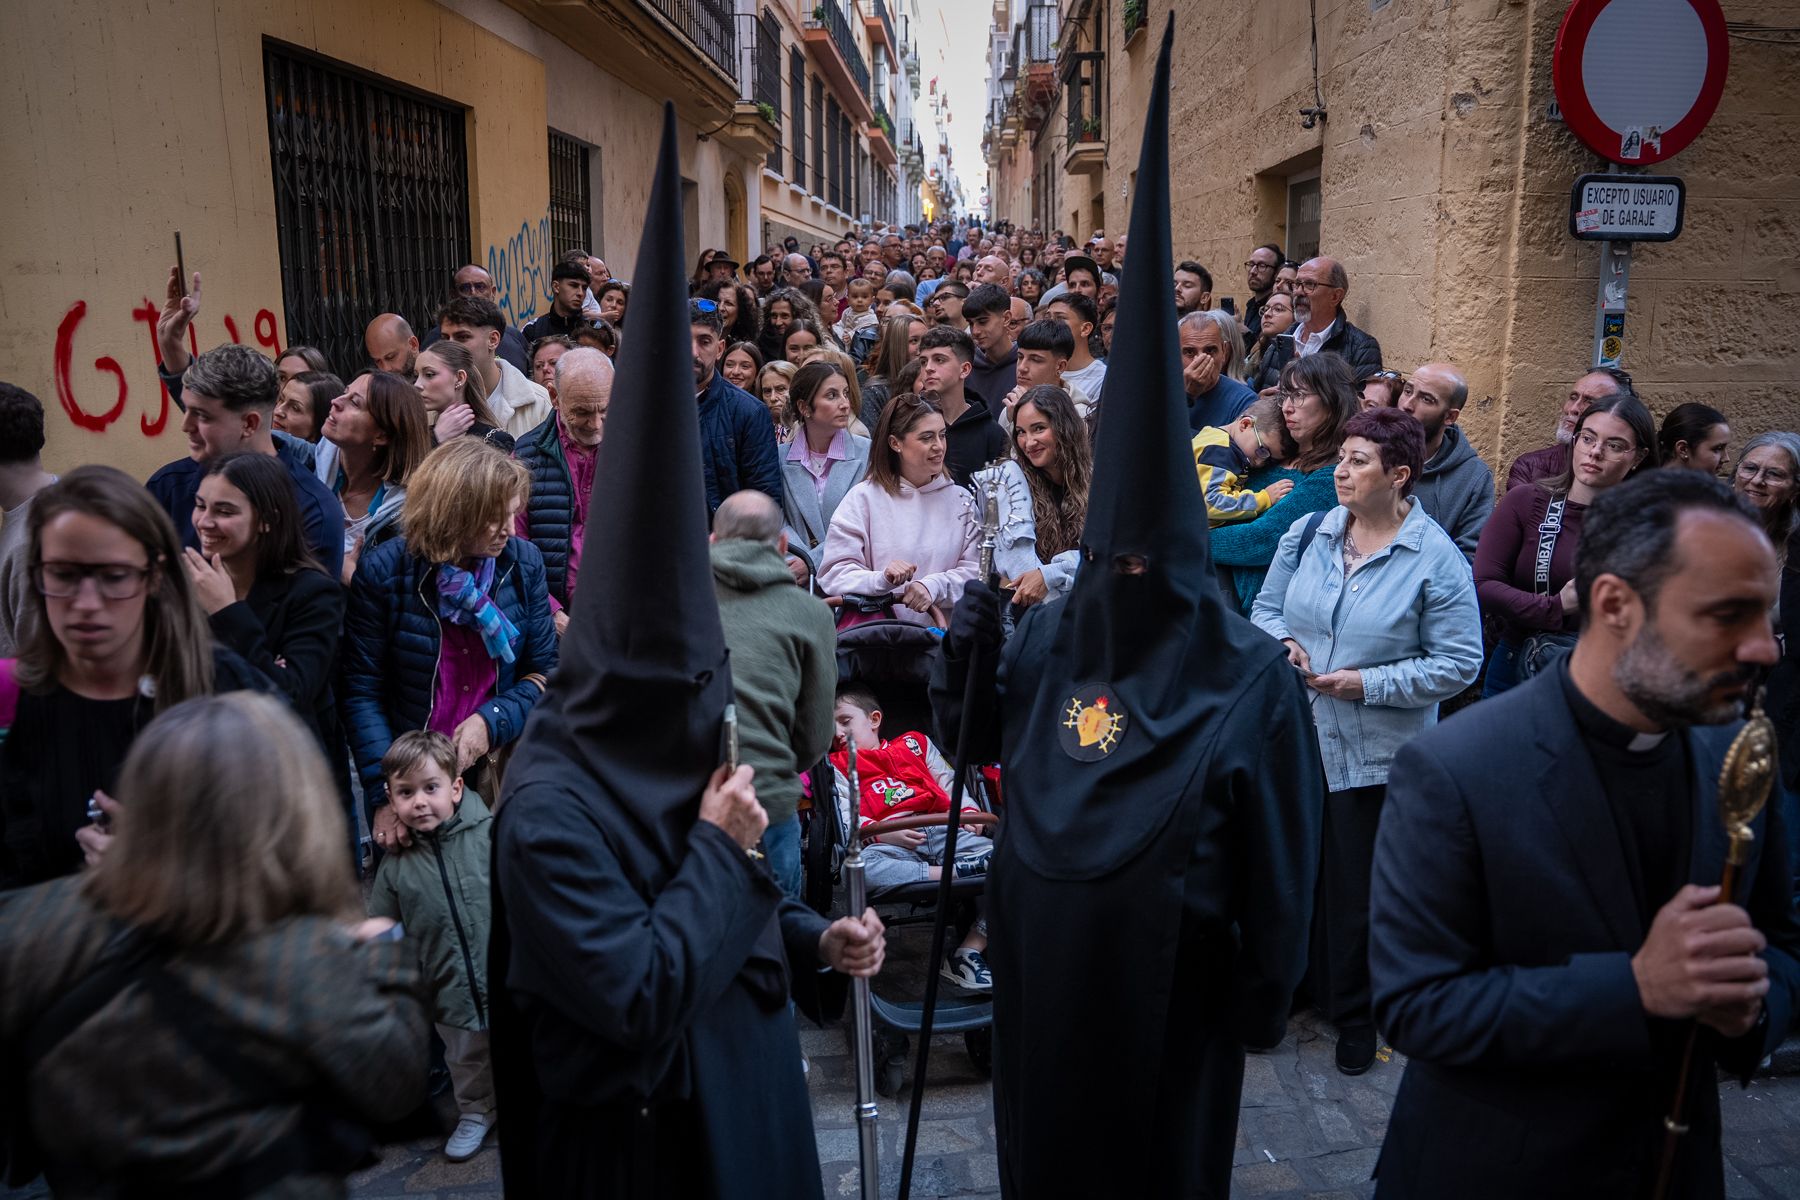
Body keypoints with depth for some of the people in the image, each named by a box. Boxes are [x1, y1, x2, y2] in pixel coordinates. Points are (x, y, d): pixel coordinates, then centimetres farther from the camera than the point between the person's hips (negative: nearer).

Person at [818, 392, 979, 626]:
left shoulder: (960, 499, 14)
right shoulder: (864, 497, 3)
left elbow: (975, 570, 7)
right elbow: (834, 574, -3)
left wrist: (935, 586, -13)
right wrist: (882, 580, -22)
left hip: (941, 631, 1)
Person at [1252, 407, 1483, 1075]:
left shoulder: (1435, 559, -12)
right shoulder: (1307, 535, 1)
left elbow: (1458, 664, -12)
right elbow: (1265, 608, 11)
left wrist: (1368, 683, -20)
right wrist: (1282, 642, -11)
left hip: (1376, 753, -4)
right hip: (1296, 737, 4)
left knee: (1357, 889, 9)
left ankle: (1355, 1015, 32)